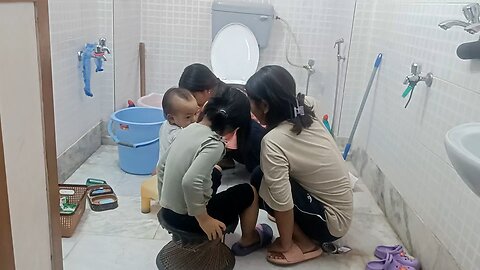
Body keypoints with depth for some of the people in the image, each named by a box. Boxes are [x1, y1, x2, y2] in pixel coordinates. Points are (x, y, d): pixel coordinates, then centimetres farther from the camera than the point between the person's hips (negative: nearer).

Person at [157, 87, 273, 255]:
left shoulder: (189, 129, 0)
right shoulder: (214, 144, -22)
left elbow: (162, 166, 9)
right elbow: (190, 182, -35)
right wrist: (203, 219, -21)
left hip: (167, 212, 7)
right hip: (187, 218, -7)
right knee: (249, 192, 13)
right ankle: (248, 240, 33)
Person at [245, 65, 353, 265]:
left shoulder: (273, 142, -28)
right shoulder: (304, 113, -7)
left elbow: (283, 204, -27)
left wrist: (285, 245, -9)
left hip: (331, 222, -8)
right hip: (337, 208, 8)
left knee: (260, 182, -13)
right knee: (268, 173, 8)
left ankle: (305, 244, 0)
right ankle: (306, 234, 15)